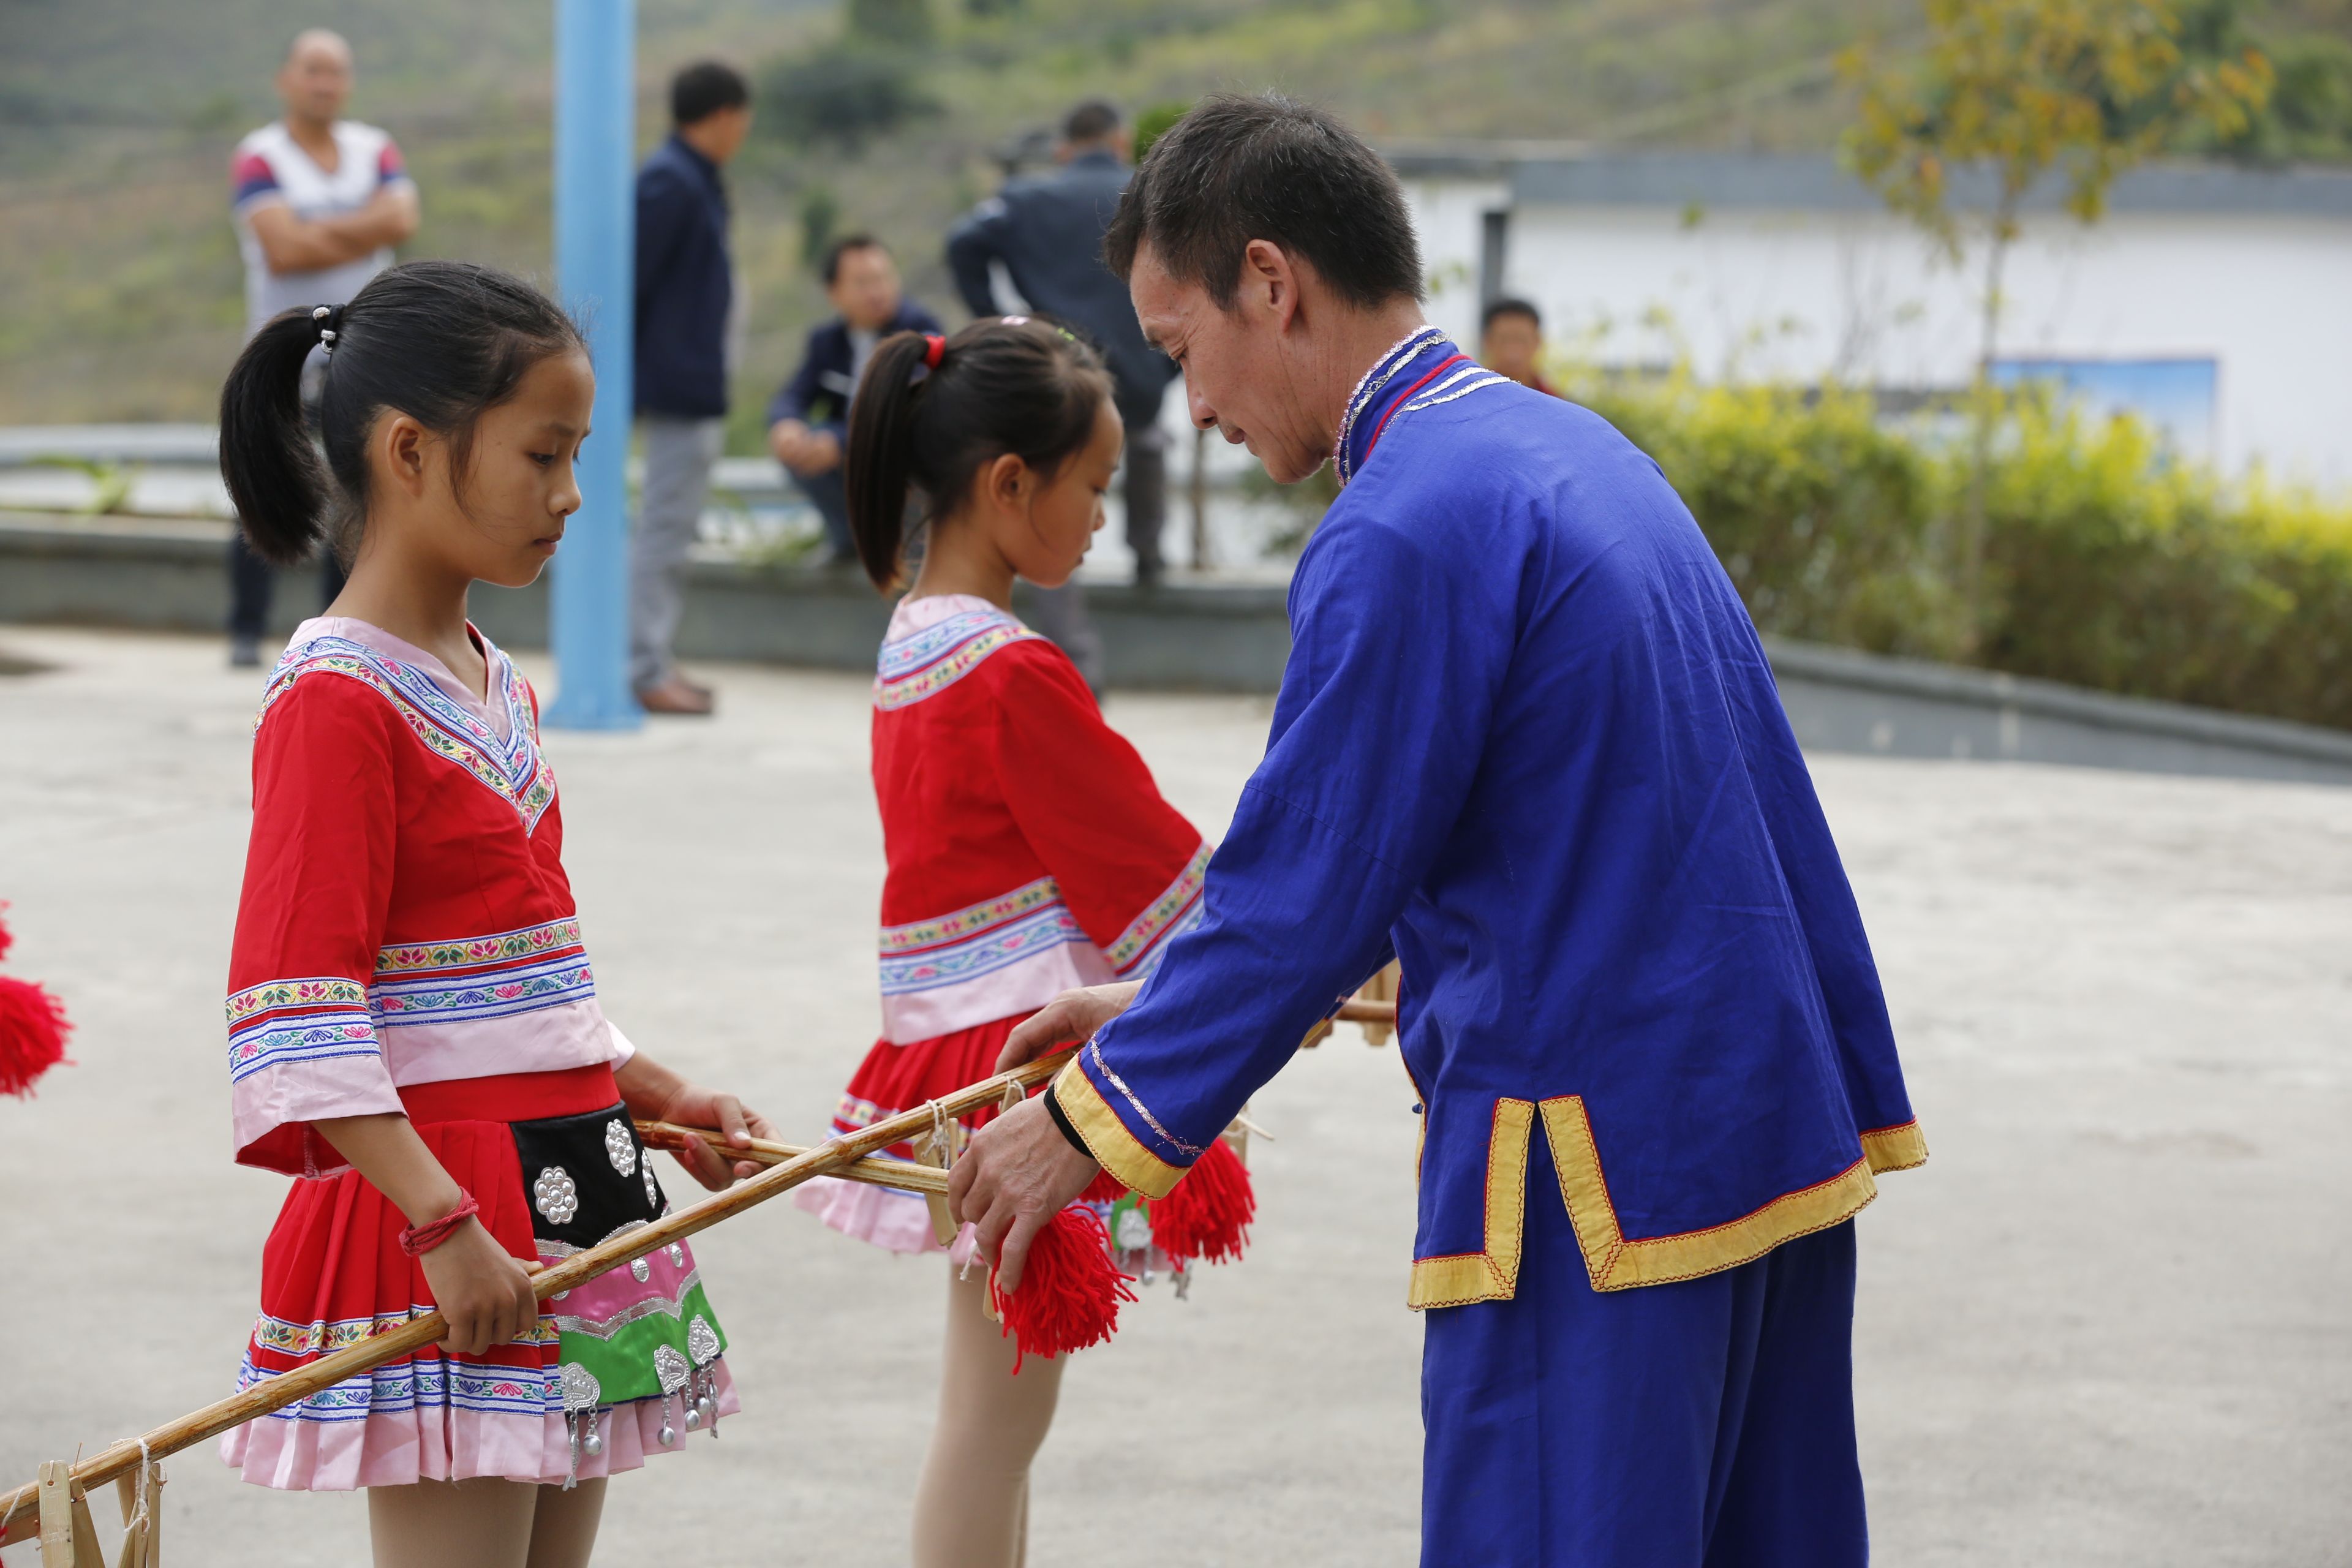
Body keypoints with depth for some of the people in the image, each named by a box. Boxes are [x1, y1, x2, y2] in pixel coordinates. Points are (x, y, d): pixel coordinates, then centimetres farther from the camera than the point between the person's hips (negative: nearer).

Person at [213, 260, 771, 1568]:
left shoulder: (497, 688, 14)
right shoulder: (337, 700, -14)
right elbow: (299, 1009, -19)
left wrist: (657, 1098, 17)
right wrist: (444, 1226, -24)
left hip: (569, 1190, 9)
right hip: (435, 1209, -9)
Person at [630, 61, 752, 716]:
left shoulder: (693, 181, 14)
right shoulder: (670, 184, -17)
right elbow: (632, 279, -20)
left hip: (694, 387, 10)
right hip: (681, 385, -10)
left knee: (671, 529, 14)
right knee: (665, 529, -6)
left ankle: (655, 662, 20)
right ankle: (646, 670, -3)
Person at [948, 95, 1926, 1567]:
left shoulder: (1405, 533, -17)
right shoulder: (1571, 445, 13)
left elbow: (1304, 892, -14)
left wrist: (1094, 1115, -2)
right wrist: (1161, 1010, 23)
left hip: (1596, 1183, -9)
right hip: (1778, 1135, 9)